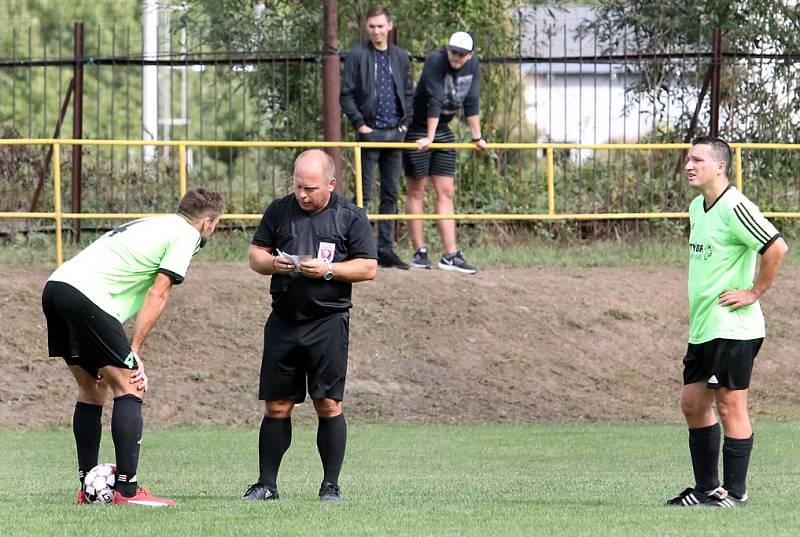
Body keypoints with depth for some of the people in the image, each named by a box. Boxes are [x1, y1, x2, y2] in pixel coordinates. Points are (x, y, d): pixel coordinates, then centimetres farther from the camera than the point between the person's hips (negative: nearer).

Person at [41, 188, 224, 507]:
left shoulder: (152, 226, 29)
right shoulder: (186, 234, 4)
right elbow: (157, 294, -4)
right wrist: (134, 352, -2)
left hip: (55, 287, 9)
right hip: (87, 297, -9)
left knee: (93, 388, 20)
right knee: (129, 388, -4)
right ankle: (127, 491, -10)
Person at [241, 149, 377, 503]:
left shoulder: (350, 217, 2)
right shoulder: (279, 211, 11)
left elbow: (368, 268, 0)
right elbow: (255, 255, 15)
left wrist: (328, 270, -14)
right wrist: (271, 263, -8)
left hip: (328, 321, -3)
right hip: (283, 322, 3)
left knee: (328, 404, -5)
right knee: (276, 406, 3)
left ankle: (330, 484, 3)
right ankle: (266, 484, 9)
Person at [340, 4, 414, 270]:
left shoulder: (400, 57, 11)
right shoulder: (357, 56, -2)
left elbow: (409, 93, 17)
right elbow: (346, 95, -3)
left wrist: (406, 121, 5)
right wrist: (359, 123, -9)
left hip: (395, 133, 4)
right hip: (370, 133, -4)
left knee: (391, 194, 7)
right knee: (364, 193, -5)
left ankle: (385, 248, 11)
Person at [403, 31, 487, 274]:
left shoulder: (473, 65, -3)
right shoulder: (435, 61, -22)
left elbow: (472, 102, 0)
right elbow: (435, 100, -25)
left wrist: (476, 137, 2)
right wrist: (429, 137, -27)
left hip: (443, 131, 6)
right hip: (418, 130, -6)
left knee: (445, 193, 0)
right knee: (416, 192, 1)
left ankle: (450, 255, -4)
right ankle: (419, 252, 5)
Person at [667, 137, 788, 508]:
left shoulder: (734, 207, -16)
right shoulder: (697, 208, 13)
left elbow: (777, 248, -23)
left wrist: (754, 292, -16)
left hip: (732, 328, -10)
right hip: (702, 328, 10)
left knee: (730, 406, -4)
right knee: (693, 404, 12)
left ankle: (734, 492, 2)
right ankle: (706, 488, 19)